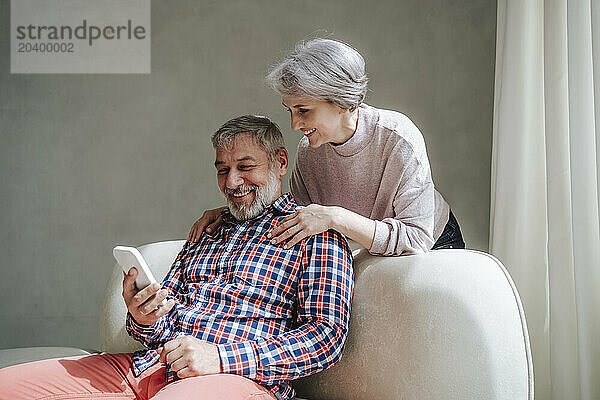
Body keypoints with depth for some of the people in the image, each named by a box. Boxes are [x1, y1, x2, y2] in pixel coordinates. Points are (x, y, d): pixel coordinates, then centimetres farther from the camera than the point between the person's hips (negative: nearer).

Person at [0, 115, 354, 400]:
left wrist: (220, 356, -16)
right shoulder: (208, 231, 25)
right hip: (154, 364, 6)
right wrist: (143, 320, -4)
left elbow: (328, 334, -7)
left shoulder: (314, 235, 6)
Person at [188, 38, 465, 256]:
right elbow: (291, 215, 0)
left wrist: (335, 218, -41)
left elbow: (415, 240, -32)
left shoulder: (399, 140, -29)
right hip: (369, 255, 4)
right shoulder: (310, 149, -13)